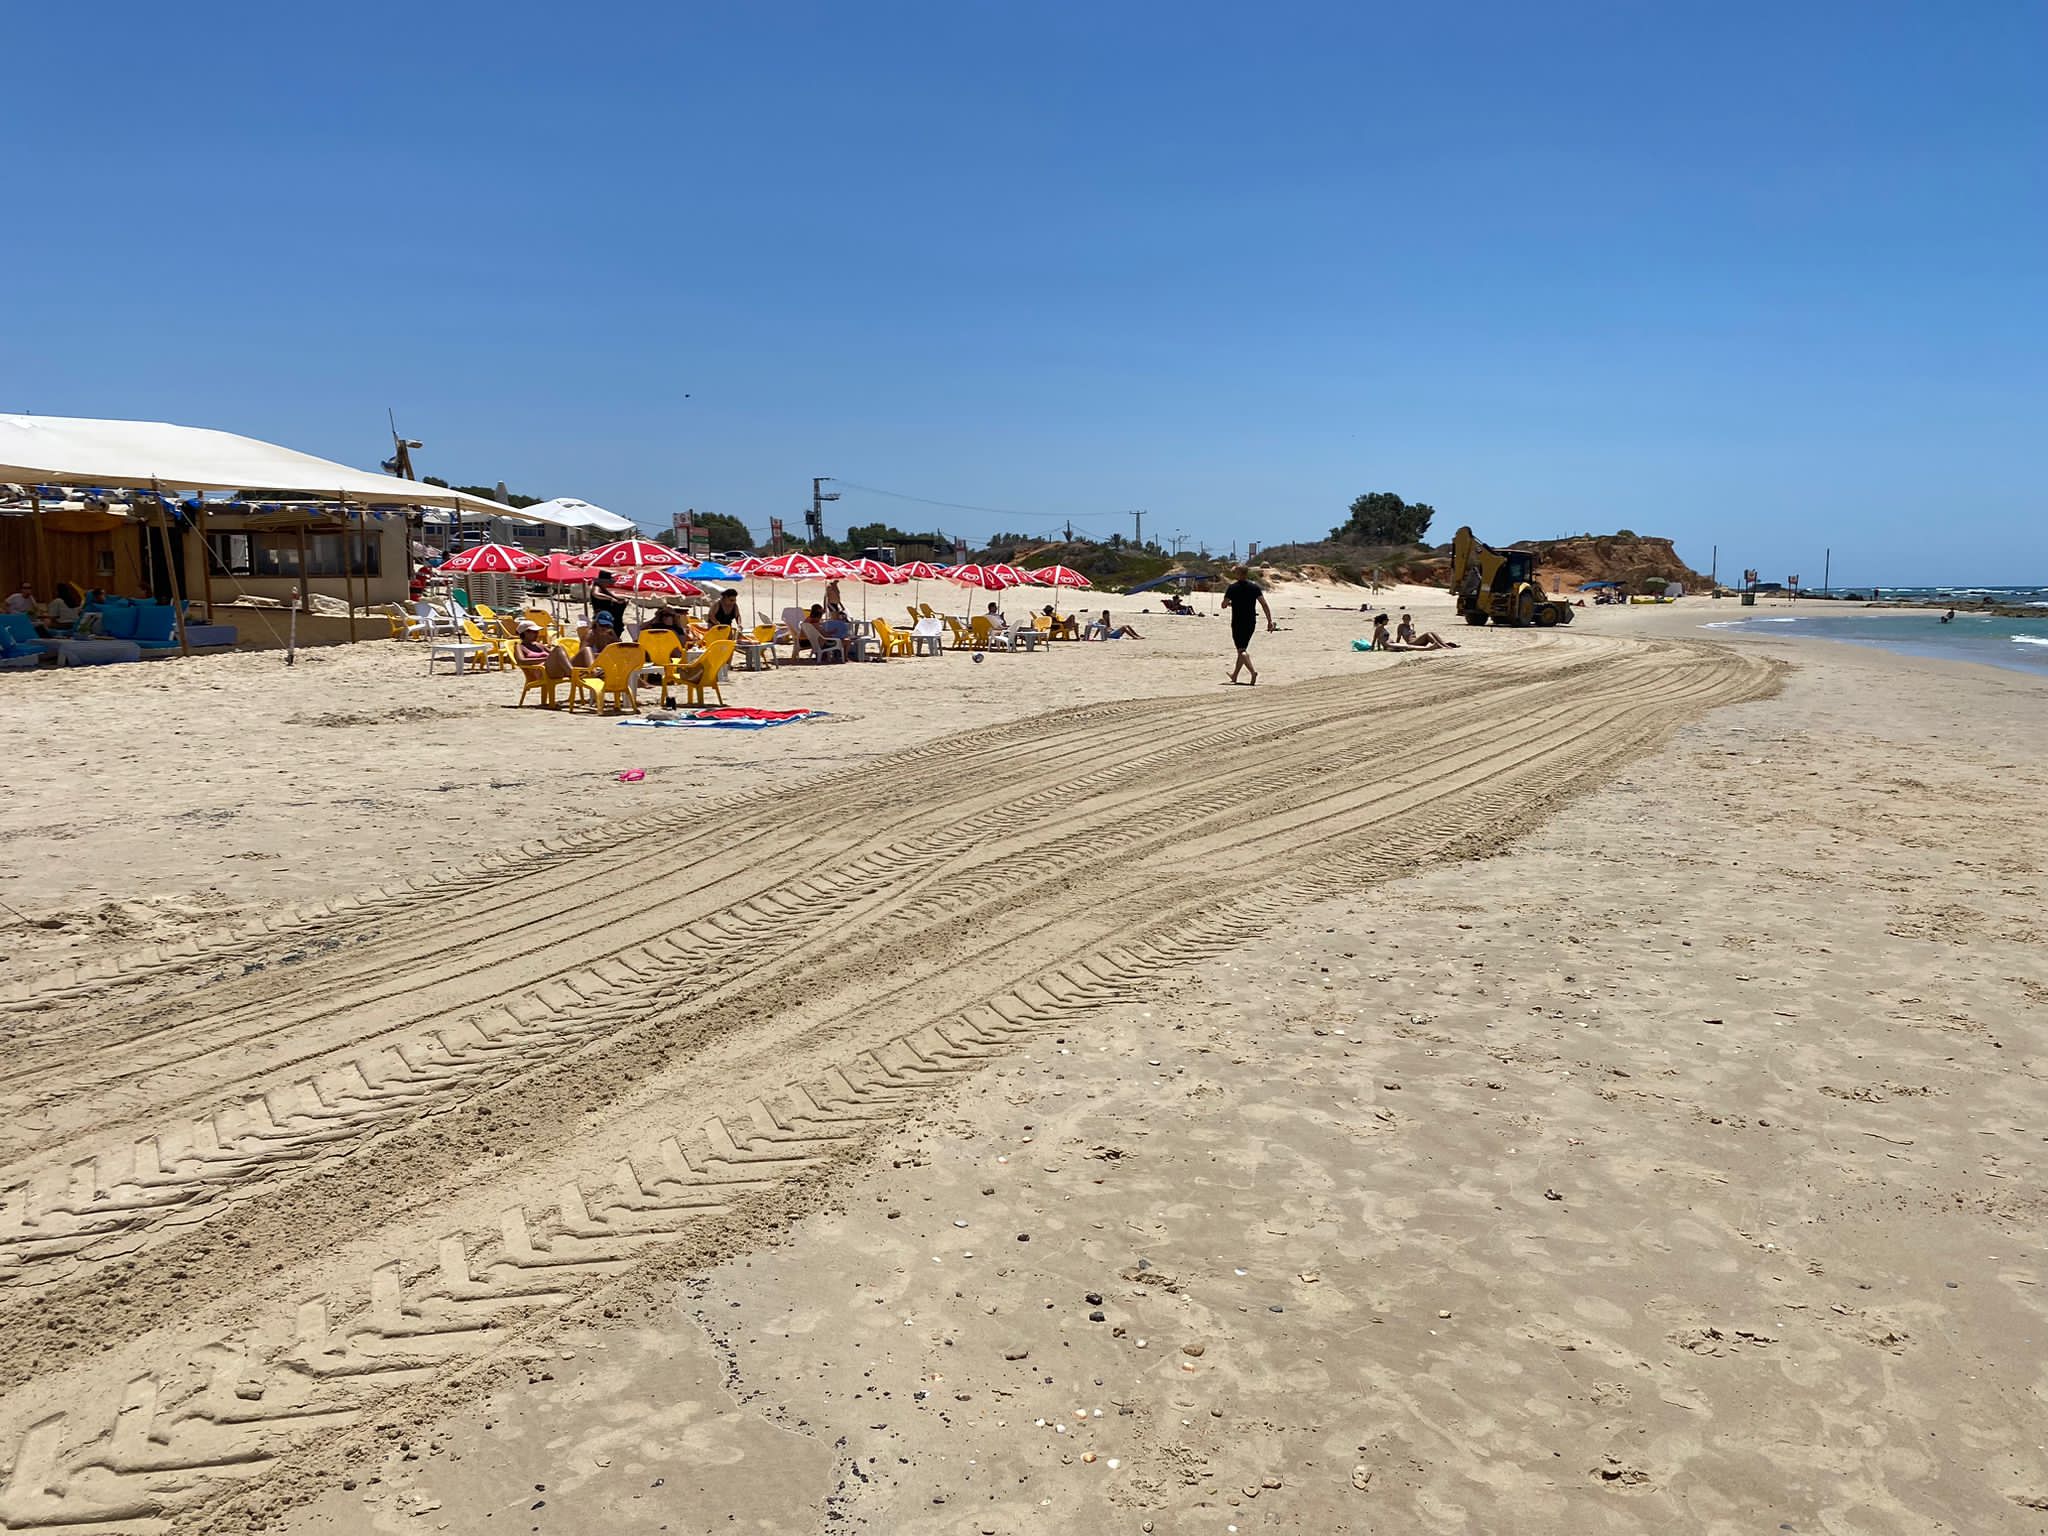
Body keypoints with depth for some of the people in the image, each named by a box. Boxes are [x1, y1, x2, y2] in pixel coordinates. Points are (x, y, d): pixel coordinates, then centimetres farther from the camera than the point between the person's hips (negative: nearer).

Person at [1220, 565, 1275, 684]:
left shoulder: (1232, 588, -7)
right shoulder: (1255, 587, 2)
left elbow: (1224, 605, -6)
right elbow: (1264, 605, -5)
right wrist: (1270, 621, -5)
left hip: (1237, 623, -5)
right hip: (1251, 623, 5)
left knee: (1242, 651, -6)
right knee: (1243, 649, 19)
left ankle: (1253, 671, -30)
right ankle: (1234, 675, 30)